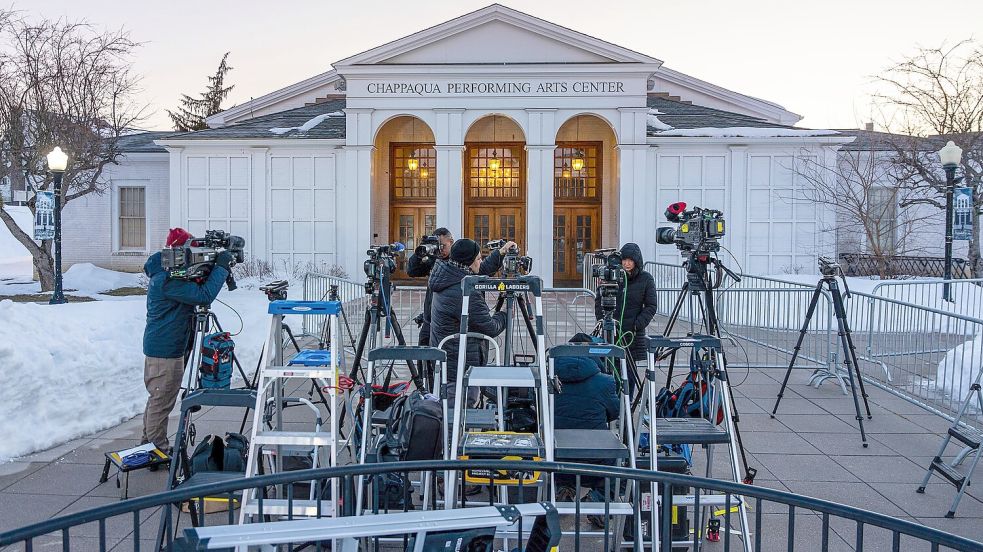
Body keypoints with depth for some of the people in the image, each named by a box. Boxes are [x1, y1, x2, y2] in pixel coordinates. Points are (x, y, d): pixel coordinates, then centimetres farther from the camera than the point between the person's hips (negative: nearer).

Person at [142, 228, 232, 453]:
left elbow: (195, 294, 16)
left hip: (156, 347, 11)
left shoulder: (163, 274, 12)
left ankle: (149, 443, 30)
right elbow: (203, 295, -29)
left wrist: (217, 268, 0)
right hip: (166, 350, -11)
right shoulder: (169, 280, -22)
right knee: (162, 401, -2)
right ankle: (158, 449, 6)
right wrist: (221, 267, -21)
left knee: (157, 398, 19)